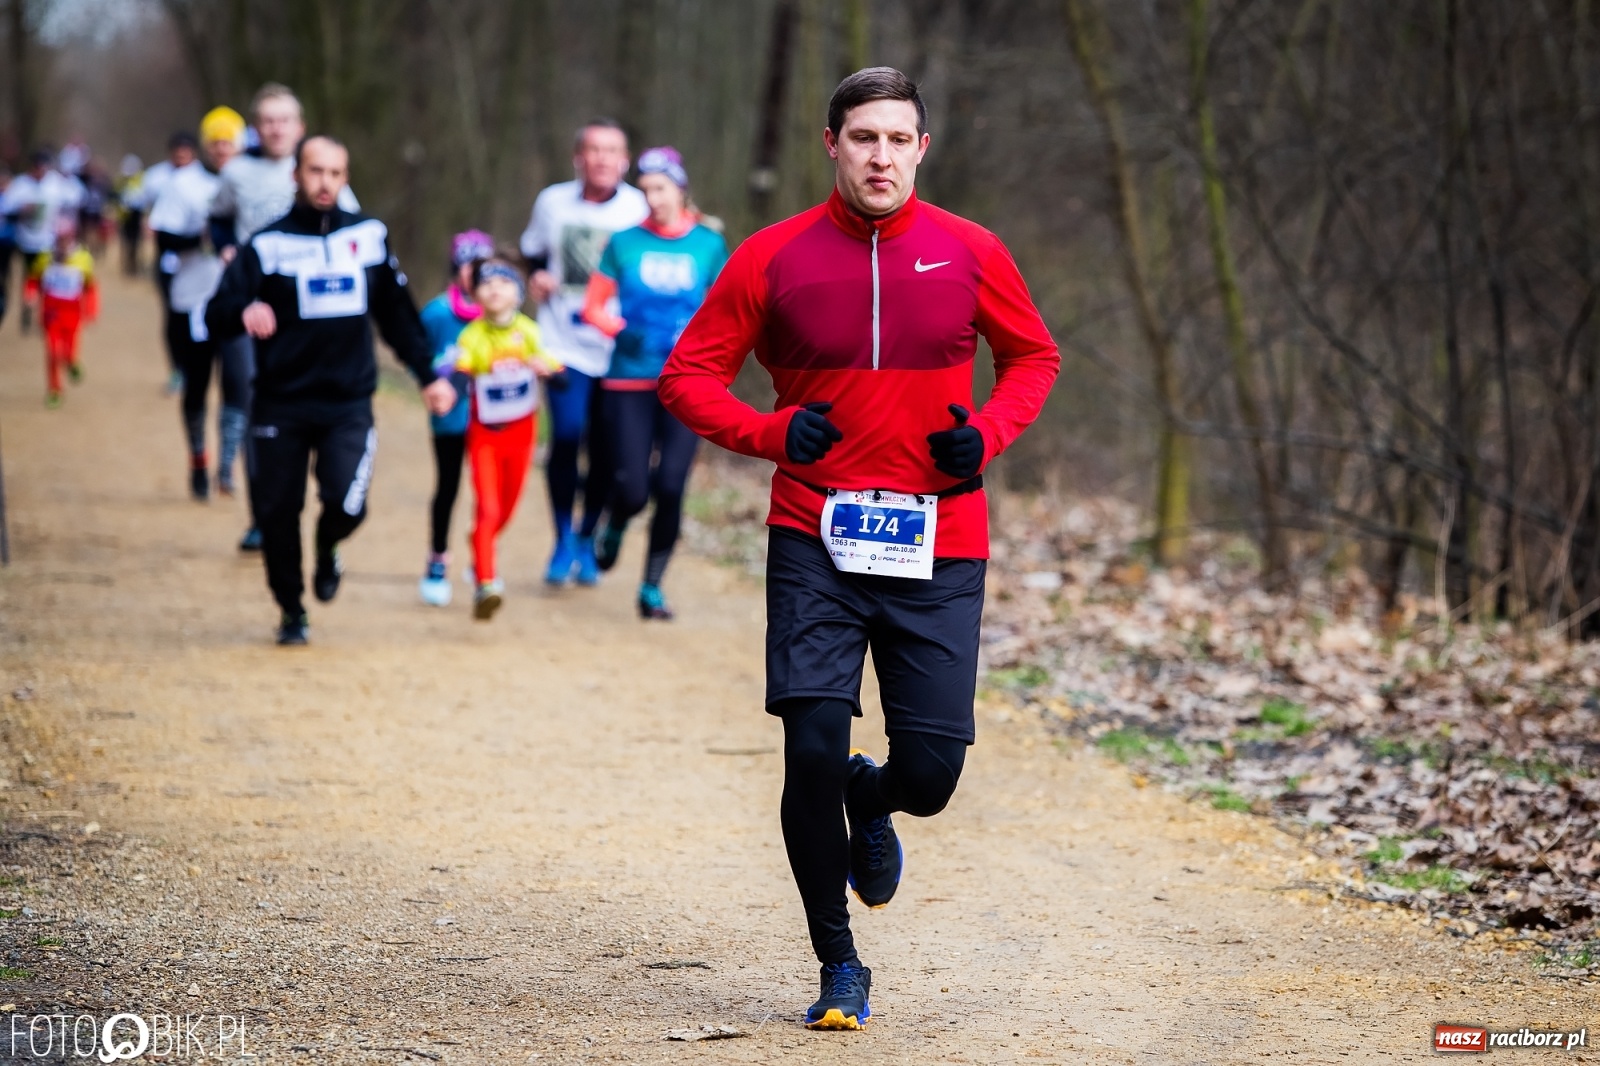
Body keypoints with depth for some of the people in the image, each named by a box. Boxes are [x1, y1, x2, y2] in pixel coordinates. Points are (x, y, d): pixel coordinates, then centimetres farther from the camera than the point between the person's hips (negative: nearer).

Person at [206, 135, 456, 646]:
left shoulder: (369, 236, 8)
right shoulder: (267, 245, -1)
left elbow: (396, 312, 19)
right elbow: (216, 317, -9)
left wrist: (428, 374, 17)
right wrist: (245, 312, -31)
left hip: (349, 404, 1)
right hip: (280, 406, -1)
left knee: (346, 504, -17)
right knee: (277, 513, 1)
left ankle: (327, 552, 19)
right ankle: (291, 610, 24)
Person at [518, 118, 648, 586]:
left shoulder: (640, 210, -2)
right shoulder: (552, 203, 5)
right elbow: (533, 250, 21)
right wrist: (537, 277, 1)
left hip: (619, 350, 0)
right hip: (565, 342, 0)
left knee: (605, 449, 3)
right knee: (566, 437, -12)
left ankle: (587, 540, 24)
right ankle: (563, 540, 6)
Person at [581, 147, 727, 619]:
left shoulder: (709, 245, 4)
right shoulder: (625, 243, 3)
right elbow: (592, 307, 8)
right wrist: (618, 329, -11)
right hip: (630, 382, 0)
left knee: (670, 488, -7)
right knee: (633, 490, -8)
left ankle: (652, 587, 8)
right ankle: (614, 527, 29)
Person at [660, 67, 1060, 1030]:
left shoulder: (969, 254, 2)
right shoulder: (774, 258, -1)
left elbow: (1034, 355, 17)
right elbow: (689, 375, 6)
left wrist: (987, 435, -2)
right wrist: (773, 433, -11)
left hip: (938, 551, 1)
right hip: (815, 547, -1)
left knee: (929, 776, -2)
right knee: (812, 750, -11)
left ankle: (869, 804, 38)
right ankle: (839, 967, 8)